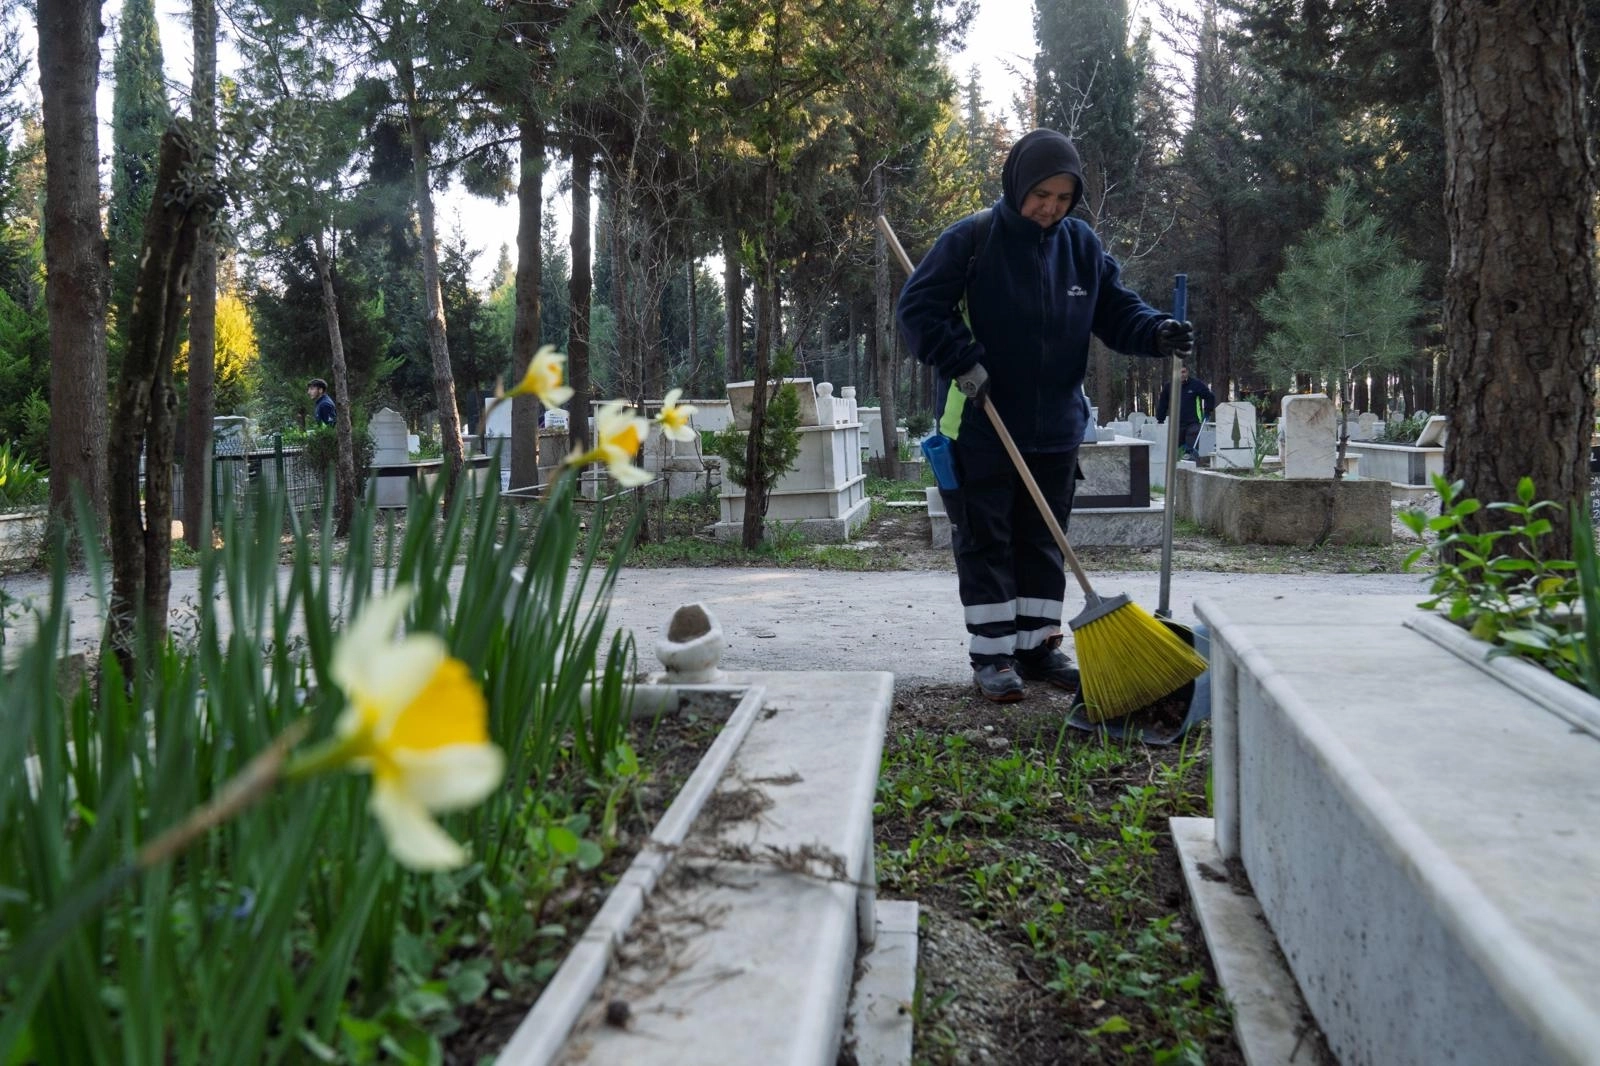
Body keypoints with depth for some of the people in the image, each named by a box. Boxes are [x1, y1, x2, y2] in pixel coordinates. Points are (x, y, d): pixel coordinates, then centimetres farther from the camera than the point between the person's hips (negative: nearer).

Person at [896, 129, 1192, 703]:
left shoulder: (1082, 245, 5)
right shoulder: (972, 239, -9)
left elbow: (1116, 309, 9)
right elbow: (917, 308, -10)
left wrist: (1157, 332, -11)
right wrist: (961, 363, -21)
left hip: (1055, 427, 5)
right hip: (980, 426, -5)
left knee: (1043, 541, 12)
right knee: (985, 542, 1)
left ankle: (1038, 645, 24)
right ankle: (992, 655, 8)